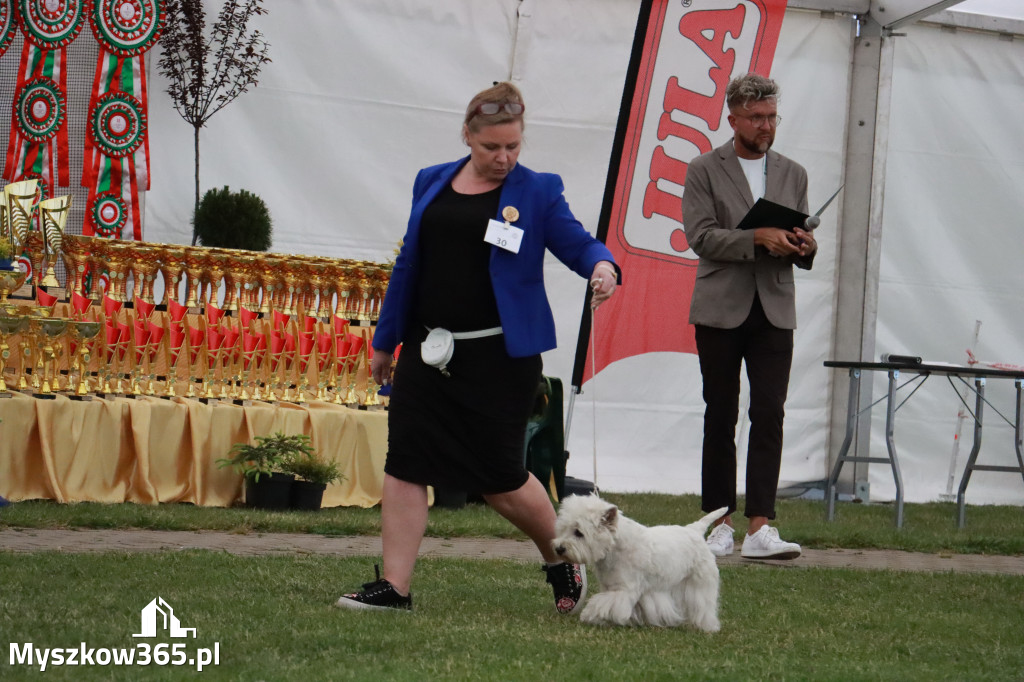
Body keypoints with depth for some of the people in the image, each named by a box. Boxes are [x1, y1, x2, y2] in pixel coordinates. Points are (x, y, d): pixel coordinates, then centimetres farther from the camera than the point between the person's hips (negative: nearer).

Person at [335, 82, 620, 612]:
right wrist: (385, 341, 18)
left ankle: (562, 561, 24)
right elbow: (409, 264, 16)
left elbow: (577, 243, -4)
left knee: (501, 477, -1)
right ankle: (394, 586, 2)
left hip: (500, 357, -4)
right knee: (405, 466, -3)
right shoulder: (432, 184, 11)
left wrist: (601, 266, -29)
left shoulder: (537, 191, 0)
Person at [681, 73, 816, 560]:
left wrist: (804, 246, -9)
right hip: (721, 310, -2)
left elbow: (802, 253, 15)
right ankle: (719, 523, 13)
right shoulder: (705, 170, 3)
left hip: (774, 312, 2)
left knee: (769, 416, -9)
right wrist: (758, 238, -20)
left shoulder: (793, 174, 15)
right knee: (720, 418, 4)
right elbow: (700, 236, -9)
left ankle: (760, 529, -13)